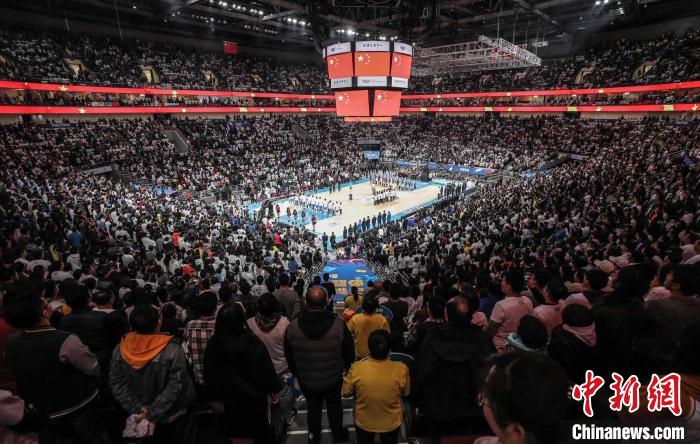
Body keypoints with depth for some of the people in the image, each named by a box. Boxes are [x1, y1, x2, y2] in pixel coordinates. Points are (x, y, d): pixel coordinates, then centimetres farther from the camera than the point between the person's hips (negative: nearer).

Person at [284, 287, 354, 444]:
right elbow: (349, 354, -12)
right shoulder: (339, 325, -27)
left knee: (313, 408, 26)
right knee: (334, 407, 25)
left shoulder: (292, 327, -22)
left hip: (306, 381, 1)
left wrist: (297, 374, 14)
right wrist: (347, 370, 9)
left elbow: (289, 357, -5)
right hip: (333, 379, -1)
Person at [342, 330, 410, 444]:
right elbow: (405, 393, -9)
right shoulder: (401, 369, -29)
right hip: (391, 423, 0)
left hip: (363, 422, 0)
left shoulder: (356, 368, -29)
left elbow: (346, 392, -11)